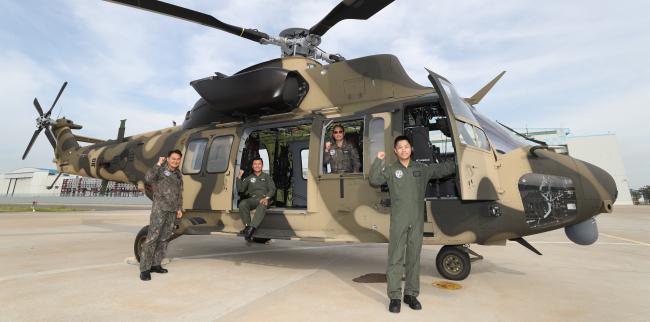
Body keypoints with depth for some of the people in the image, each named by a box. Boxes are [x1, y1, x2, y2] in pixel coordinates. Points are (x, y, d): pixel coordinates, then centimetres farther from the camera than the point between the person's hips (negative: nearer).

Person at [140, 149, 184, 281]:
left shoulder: (178, 174, 13)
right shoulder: (160, 170, -5)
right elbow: (148, 178, -26)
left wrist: (179, 208, 14)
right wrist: (158, 164, -21)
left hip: (171, 210, 7)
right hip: (159, 207, -7)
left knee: (164, 238, 8)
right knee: (152, 237, -10)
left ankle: (155, 264, 17)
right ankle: (145, 269, -6)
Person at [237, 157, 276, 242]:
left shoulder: (267, 177, 21)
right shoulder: (249, 178, 24)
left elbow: (272, 189, 6)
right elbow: (240, 189, 14)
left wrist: (266, 198, -14)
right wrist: (239, 177, 3)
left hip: (263, 198, -2)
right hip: (252, 198, 2)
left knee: (262, 206, -39)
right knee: (242, 204, -32)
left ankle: (252, 228, -48)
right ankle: (248, 226, -34)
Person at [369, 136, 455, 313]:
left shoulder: (422, 169, 10)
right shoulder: (390, 170, 4)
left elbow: (443, 169, 16)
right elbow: (374, 180, -7)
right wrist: (378, 160, -12)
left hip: (417, 221, 3)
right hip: (398, 221, -2)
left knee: (414, 258, 9)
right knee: (396, 258, -2)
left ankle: (411, 294, 21)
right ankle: (395, 296, 5)